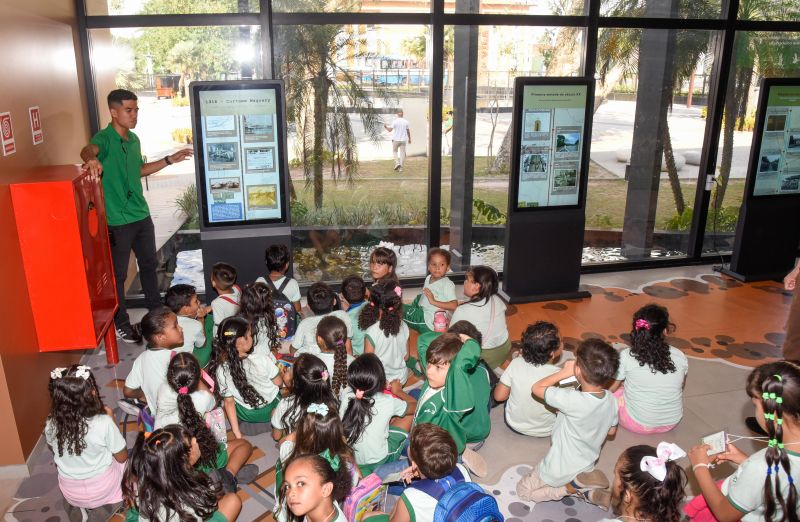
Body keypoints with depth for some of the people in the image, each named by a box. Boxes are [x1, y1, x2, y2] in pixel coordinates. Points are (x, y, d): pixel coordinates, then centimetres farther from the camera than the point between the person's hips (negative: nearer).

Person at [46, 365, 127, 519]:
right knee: (123, 463, 27)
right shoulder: (104, 423, -29)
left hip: (70, 492, 4)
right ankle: (102, 510, 11)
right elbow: (122, 457, -12)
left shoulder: (51, 426, -18)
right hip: (102, 489, -3)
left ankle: (76, 509, 16)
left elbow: (56, 452, 6)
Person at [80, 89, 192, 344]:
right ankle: (121, 324, 20)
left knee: (149, 264, 21)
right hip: (118, 221, -8)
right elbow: (88, 149, -39)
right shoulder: (104, 138, -16)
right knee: (118, 273, 6)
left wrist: (169, 160, 17)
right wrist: (91, 159, -63)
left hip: (141, 215, 8)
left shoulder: (134, 139, 9)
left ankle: (156, 311, 39)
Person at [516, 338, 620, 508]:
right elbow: (611, 431, 2)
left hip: (561, 469, -6)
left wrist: (564, 372, -18)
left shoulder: (573, 400, -38)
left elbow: (536, 388, -24)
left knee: (523, 490, 16)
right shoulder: (611, 399, -17)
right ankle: (588, 490, 8)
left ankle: (574, 487, 0)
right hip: (587, 465, 6)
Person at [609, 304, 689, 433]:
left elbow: (612, 388, -3)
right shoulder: (680, 357, -9)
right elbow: (680, 387, 7)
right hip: (672, 423, 4)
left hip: (637, 424, -4)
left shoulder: (626, 356, -16)